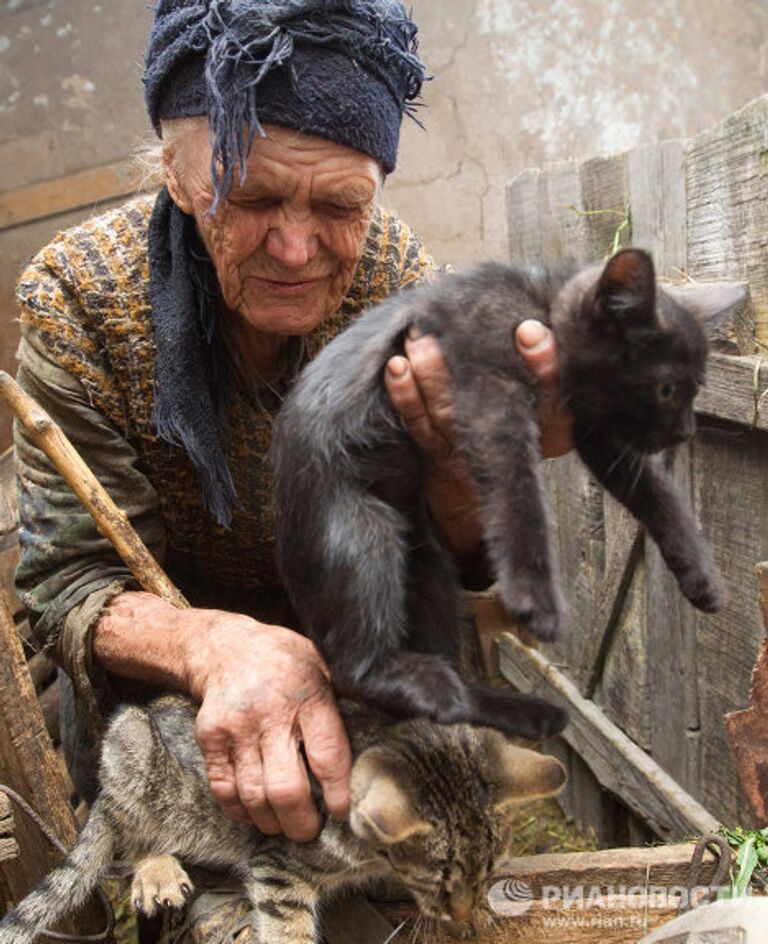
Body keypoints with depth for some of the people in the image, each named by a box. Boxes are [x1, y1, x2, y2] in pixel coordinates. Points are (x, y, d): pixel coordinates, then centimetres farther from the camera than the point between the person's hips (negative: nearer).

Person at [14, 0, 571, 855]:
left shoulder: (399, 274, -23)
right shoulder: (76, 293, -29)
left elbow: (449, 566, -23)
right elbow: (70, 580, -30)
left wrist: (465, 470, -49)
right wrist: (218, 646, -53)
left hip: (356, 682, 3)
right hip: (153, 701, -2)